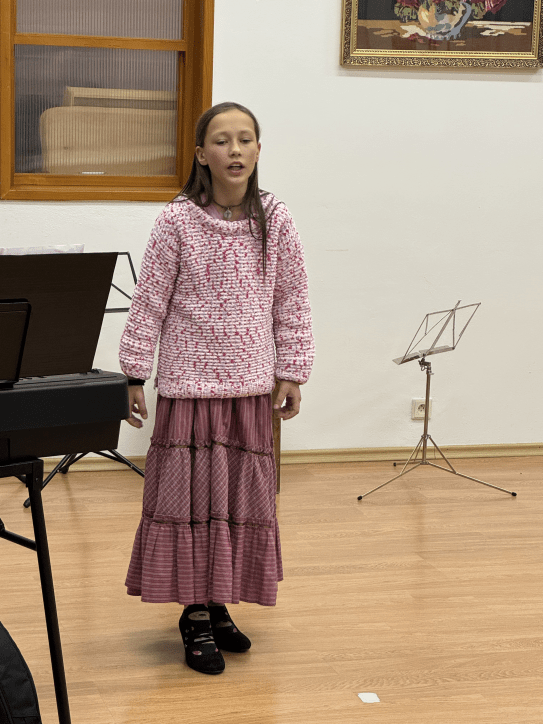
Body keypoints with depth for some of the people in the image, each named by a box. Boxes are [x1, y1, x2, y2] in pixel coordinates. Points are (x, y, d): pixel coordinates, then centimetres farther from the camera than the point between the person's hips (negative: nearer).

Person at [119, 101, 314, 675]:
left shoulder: (274, 219, 1)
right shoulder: (177, 220, -6)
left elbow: (292, 300, 6)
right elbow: (148, 302, -3)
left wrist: (292, 372, 3)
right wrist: (134, 375, -4)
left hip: (251, 384, 3)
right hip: (190, 381, -3)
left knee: (245, 493, 8)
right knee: (192, 492, 1)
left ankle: (218, 605, 22)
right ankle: (196, 615, 12)